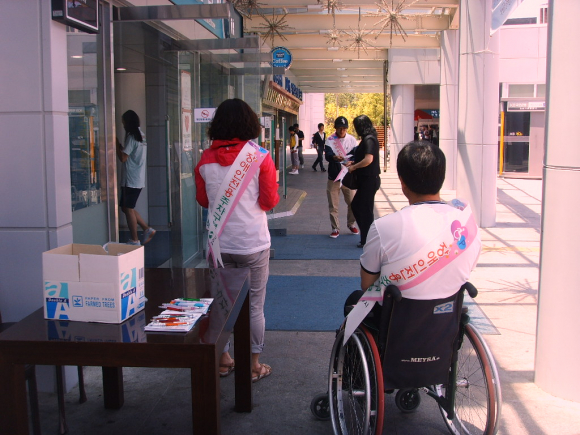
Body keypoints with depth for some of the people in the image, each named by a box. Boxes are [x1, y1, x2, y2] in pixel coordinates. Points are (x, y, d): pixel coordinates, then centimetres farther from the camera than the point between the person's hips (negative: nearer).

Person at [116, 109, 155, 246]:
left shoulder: (132, 137, -14)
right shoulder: (141, 135, 13)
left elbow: (123, 158, -17)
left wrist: (117, 144, -6)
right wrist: (120, 146, 11)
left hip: (131, 180, -9)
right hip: (138, 179, 9)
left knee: (128, 208, -1)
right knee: (127, 207, 16)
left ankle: (134, 240, 4)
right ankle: (147, 229, 14)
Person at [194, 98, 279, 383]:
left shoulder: (206, 159, -2)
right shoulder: (259, 157, -10)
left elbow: (202, 200, 8)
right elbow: (270, 202, -7)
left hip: (219, 243, 3)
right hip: (253, 243, -3)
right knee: (255, 305, 9)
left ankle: (223, 359, 28)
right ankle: (254, 365, 19)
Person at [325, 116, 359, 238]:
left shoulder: (351, 140, 3)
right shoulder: (330, 140, -2)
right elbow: (327, 155, -15)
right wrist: (334, 157, -37)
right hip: (333, 176, -1)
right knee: (333, 205, 3)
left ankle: (351, 224, 27)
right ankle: (335, 228, 16)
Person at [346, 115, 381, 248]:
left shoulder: (369, 139, -16)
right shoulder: (368, 139, 14)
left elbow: (368, 159, -26)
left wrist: (354, 167, -14)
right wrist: (354, 163, 13)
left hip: (369, 180, -10)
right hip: (366, 179, 10)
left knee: (366, 210, -2)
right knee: (356, 206, 15)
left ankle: (367, 241, 8)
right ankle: (365, 238, 21)